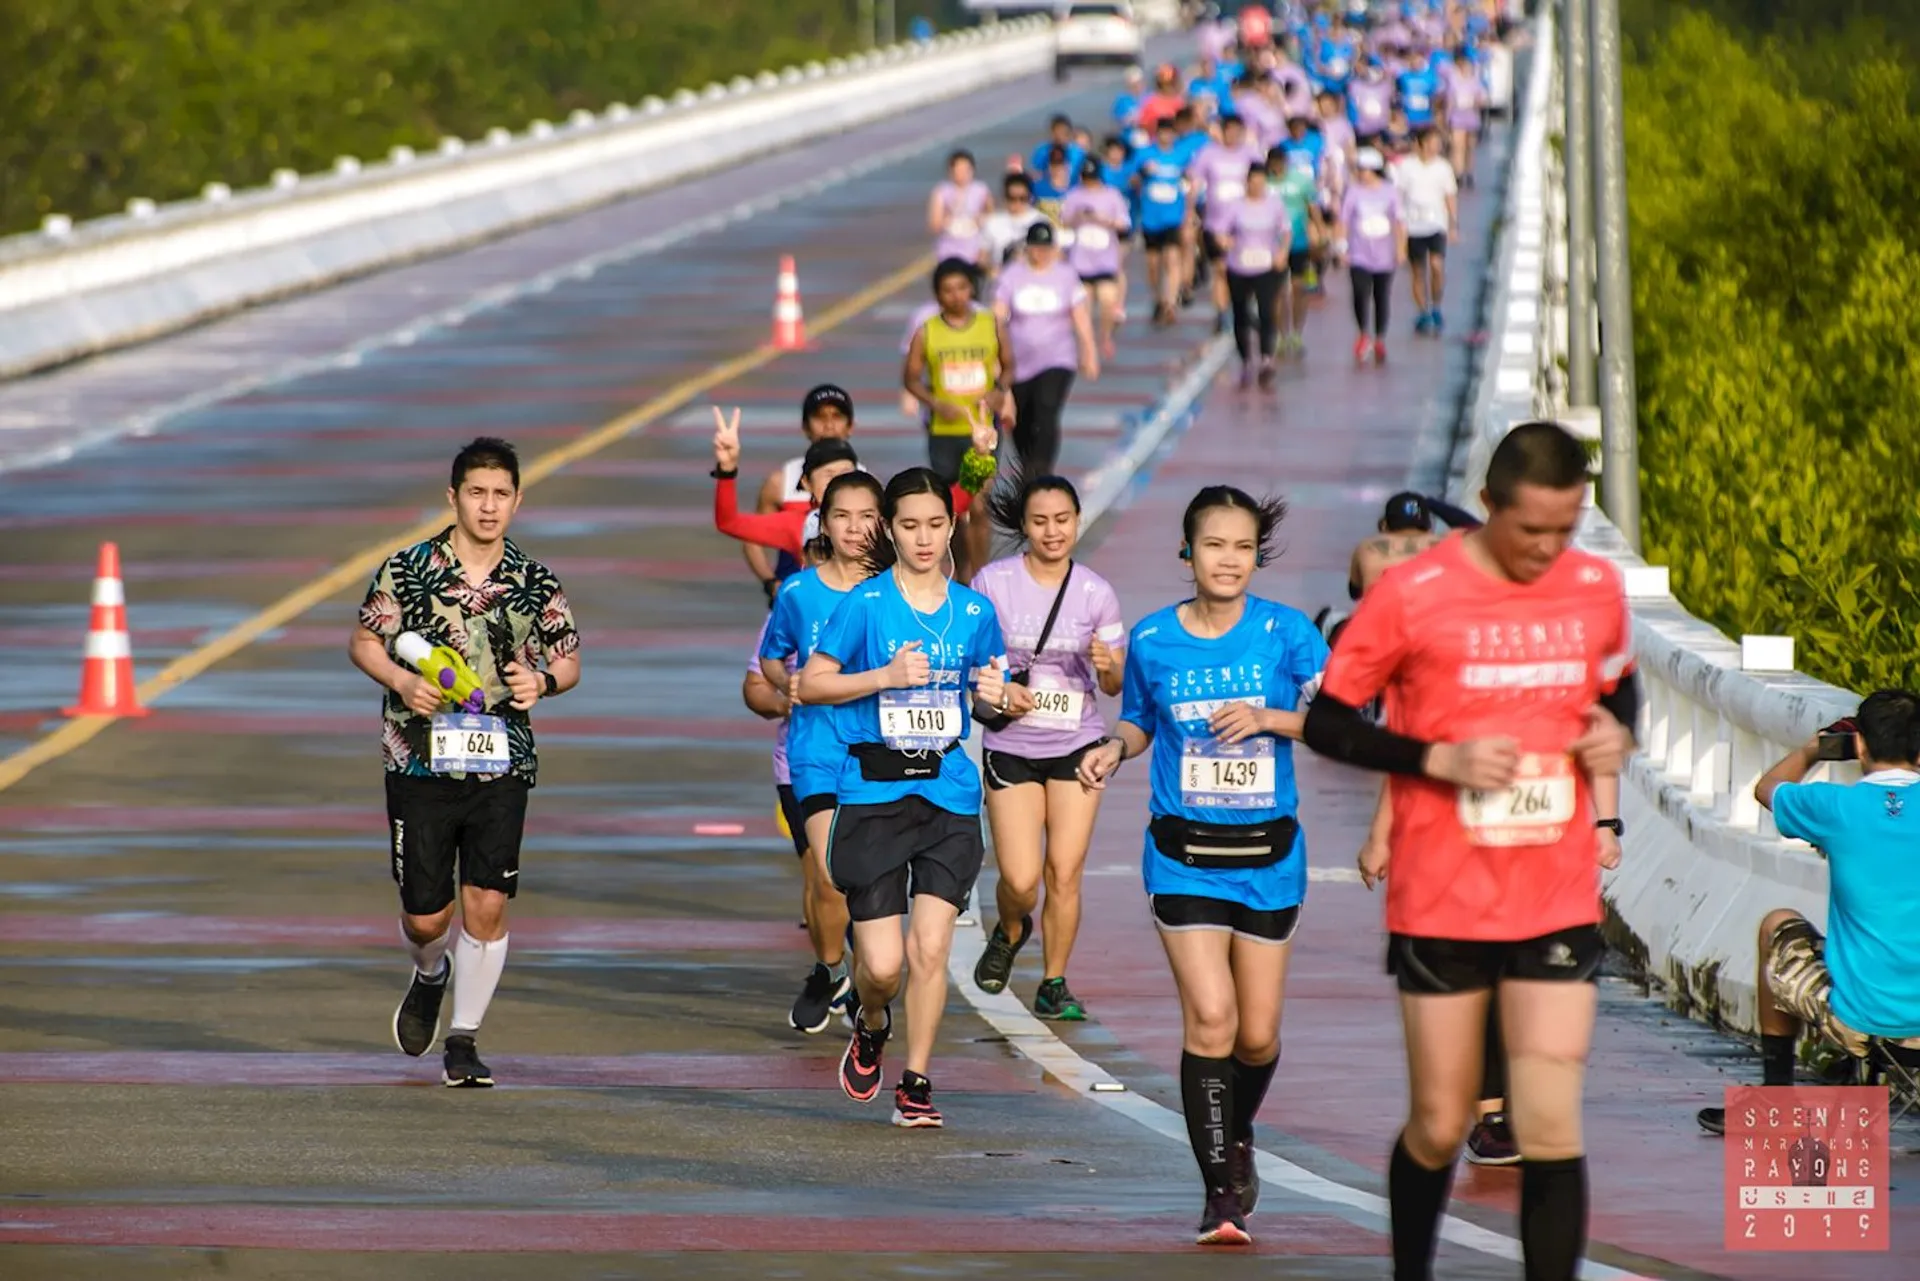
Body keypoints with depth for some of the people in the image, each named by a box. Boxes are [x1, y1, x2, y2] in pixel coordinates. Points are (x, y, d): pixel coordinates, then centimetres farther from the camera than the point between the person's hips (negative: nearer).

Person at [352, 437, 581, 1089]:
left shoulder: (536, 583, 5)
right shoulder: (407, 569, 0)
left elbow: (569, 658, 14)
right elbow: (364, 641, 6)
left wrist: (543, 681, -8)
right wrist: (402, 680, -13)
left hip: (502, 765, 1)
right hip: (420, 761, -1)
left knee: (487, 904, -7)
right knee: (426, 915, 1)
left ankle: (464, 1037, 7)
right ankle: (430, 975, 38)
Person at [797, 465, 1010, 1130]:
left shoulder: (974, 612, 7)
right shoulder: (864, 603, -3)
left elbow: (988, 691, 20)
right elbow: (810, 683, -3)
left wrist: (996, 694, -4)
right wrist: (886, 676, -15)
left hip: (949, 795, 2)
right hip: (873, 794, -2)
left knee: (929, 948, -7)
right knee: (881, 963, -5)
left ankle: (915, 1086, 7)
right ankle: (871, 1027, 31)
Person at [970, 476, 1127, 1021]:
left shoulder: (1096, 593, 0)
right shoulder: (993, 582, -5)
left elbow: (1114, 685, 5)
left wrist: (1107, 665, -17)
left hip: (1077, 747, 1)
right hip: (1011, 747, -1)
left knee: (1064, 871, -4)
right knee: (1020, 879, -8)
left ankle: (1054, 986, 11)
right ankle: (1010, 933, 27)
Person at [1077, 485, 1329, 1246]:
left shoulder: (1285, 632, -4)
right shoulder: (1152, 640, 0)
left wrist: (1269, 718, -21)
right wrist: (1114, 751, -5)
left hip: (1268, 853, 1)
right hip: (1184, 853, -1)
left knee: (1258, 1035, 7)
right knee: (1211, 1018, -16)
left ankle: (1237, 1137, 39)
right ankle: (1221, 1189, -8)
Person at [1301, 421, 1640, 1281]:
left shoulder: (1597, 588, 1)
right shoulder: (1412, 595, -10)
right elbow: (1327, 723, -5)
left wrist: (1615, 734, -3)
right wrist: (1440, 760, -18)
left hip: (1560, 906, 2)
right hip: (1443, 906, -2)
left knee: (1551, 1131, -7)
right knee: (1439, 1128, 8)